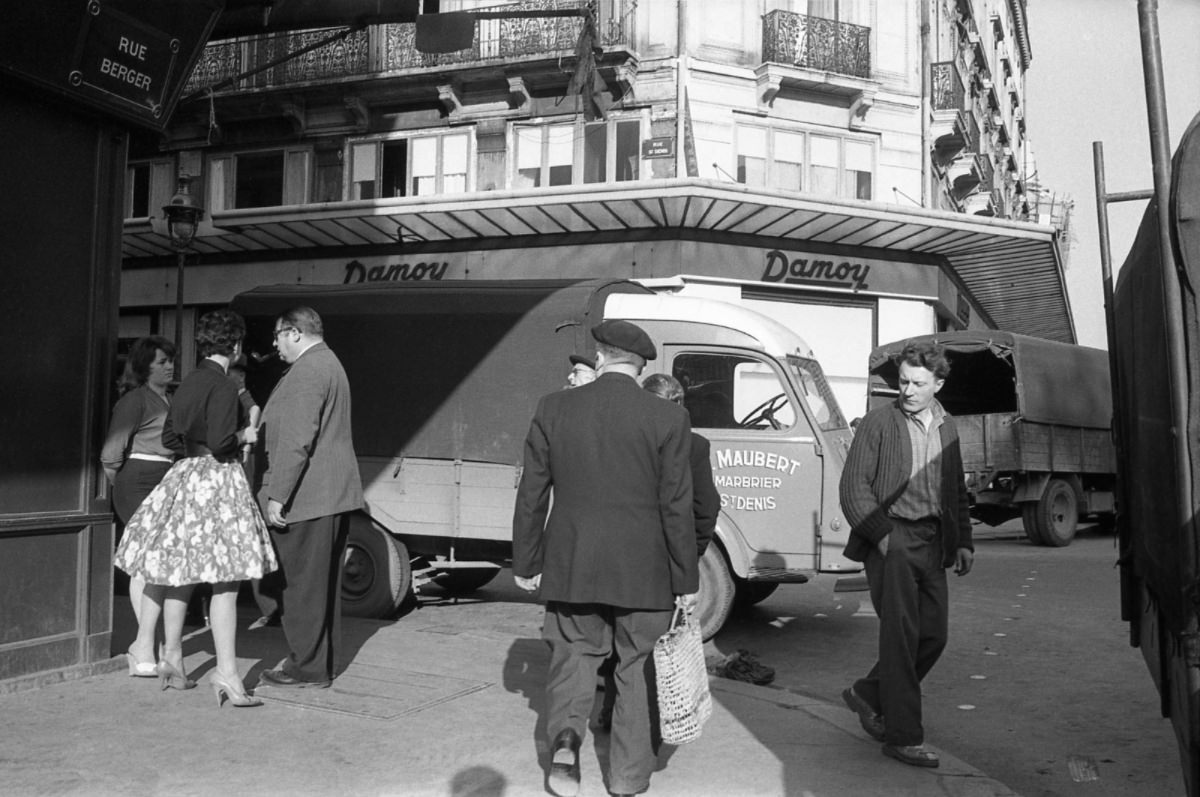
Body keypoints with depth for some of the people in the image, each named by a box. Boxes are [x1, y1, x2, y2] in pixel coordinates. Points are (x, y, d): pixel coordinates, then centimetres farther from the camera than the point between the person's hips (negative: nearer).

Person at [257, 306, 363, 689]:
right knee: (321, 583, 16)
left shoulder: (307, 371, -15)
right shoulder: (329, 364, 19)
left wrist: (277, 496, -21)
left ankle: (307, 667, 7)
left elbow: (297, 439, -23)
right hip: (333, 494, 11)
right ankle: (320, 660, 25)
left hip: (307, 497, -11)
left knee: (302, 583, -2)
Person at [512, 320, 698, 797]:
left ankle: (565, 739, 0)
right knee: (638, 669, 14)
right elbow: (676, 507, -7)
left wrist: (526, 563, 11)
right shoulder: (668, 418, -8)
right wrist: (686, 579, 3)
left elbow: (531, 495, 1)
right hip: (642, 571, -1)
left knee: (573, 656, 18)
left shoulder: (553, 409, -3)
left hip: (570, 565, 1)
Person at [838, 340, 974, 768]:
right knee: (901, 635, -5)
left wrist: (963, 541, 14)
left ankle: (869, 694, 26)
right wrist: (882, 535, -15)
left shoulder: (946, 429, 15)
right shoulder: (878, 423, -3)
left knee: (933, 635, 6)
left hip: (932, 543, 6)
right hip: (891, 541, -6)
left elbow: (956, 491, 23)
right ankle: (903, 736, 4)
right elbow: (852, 485, -7)